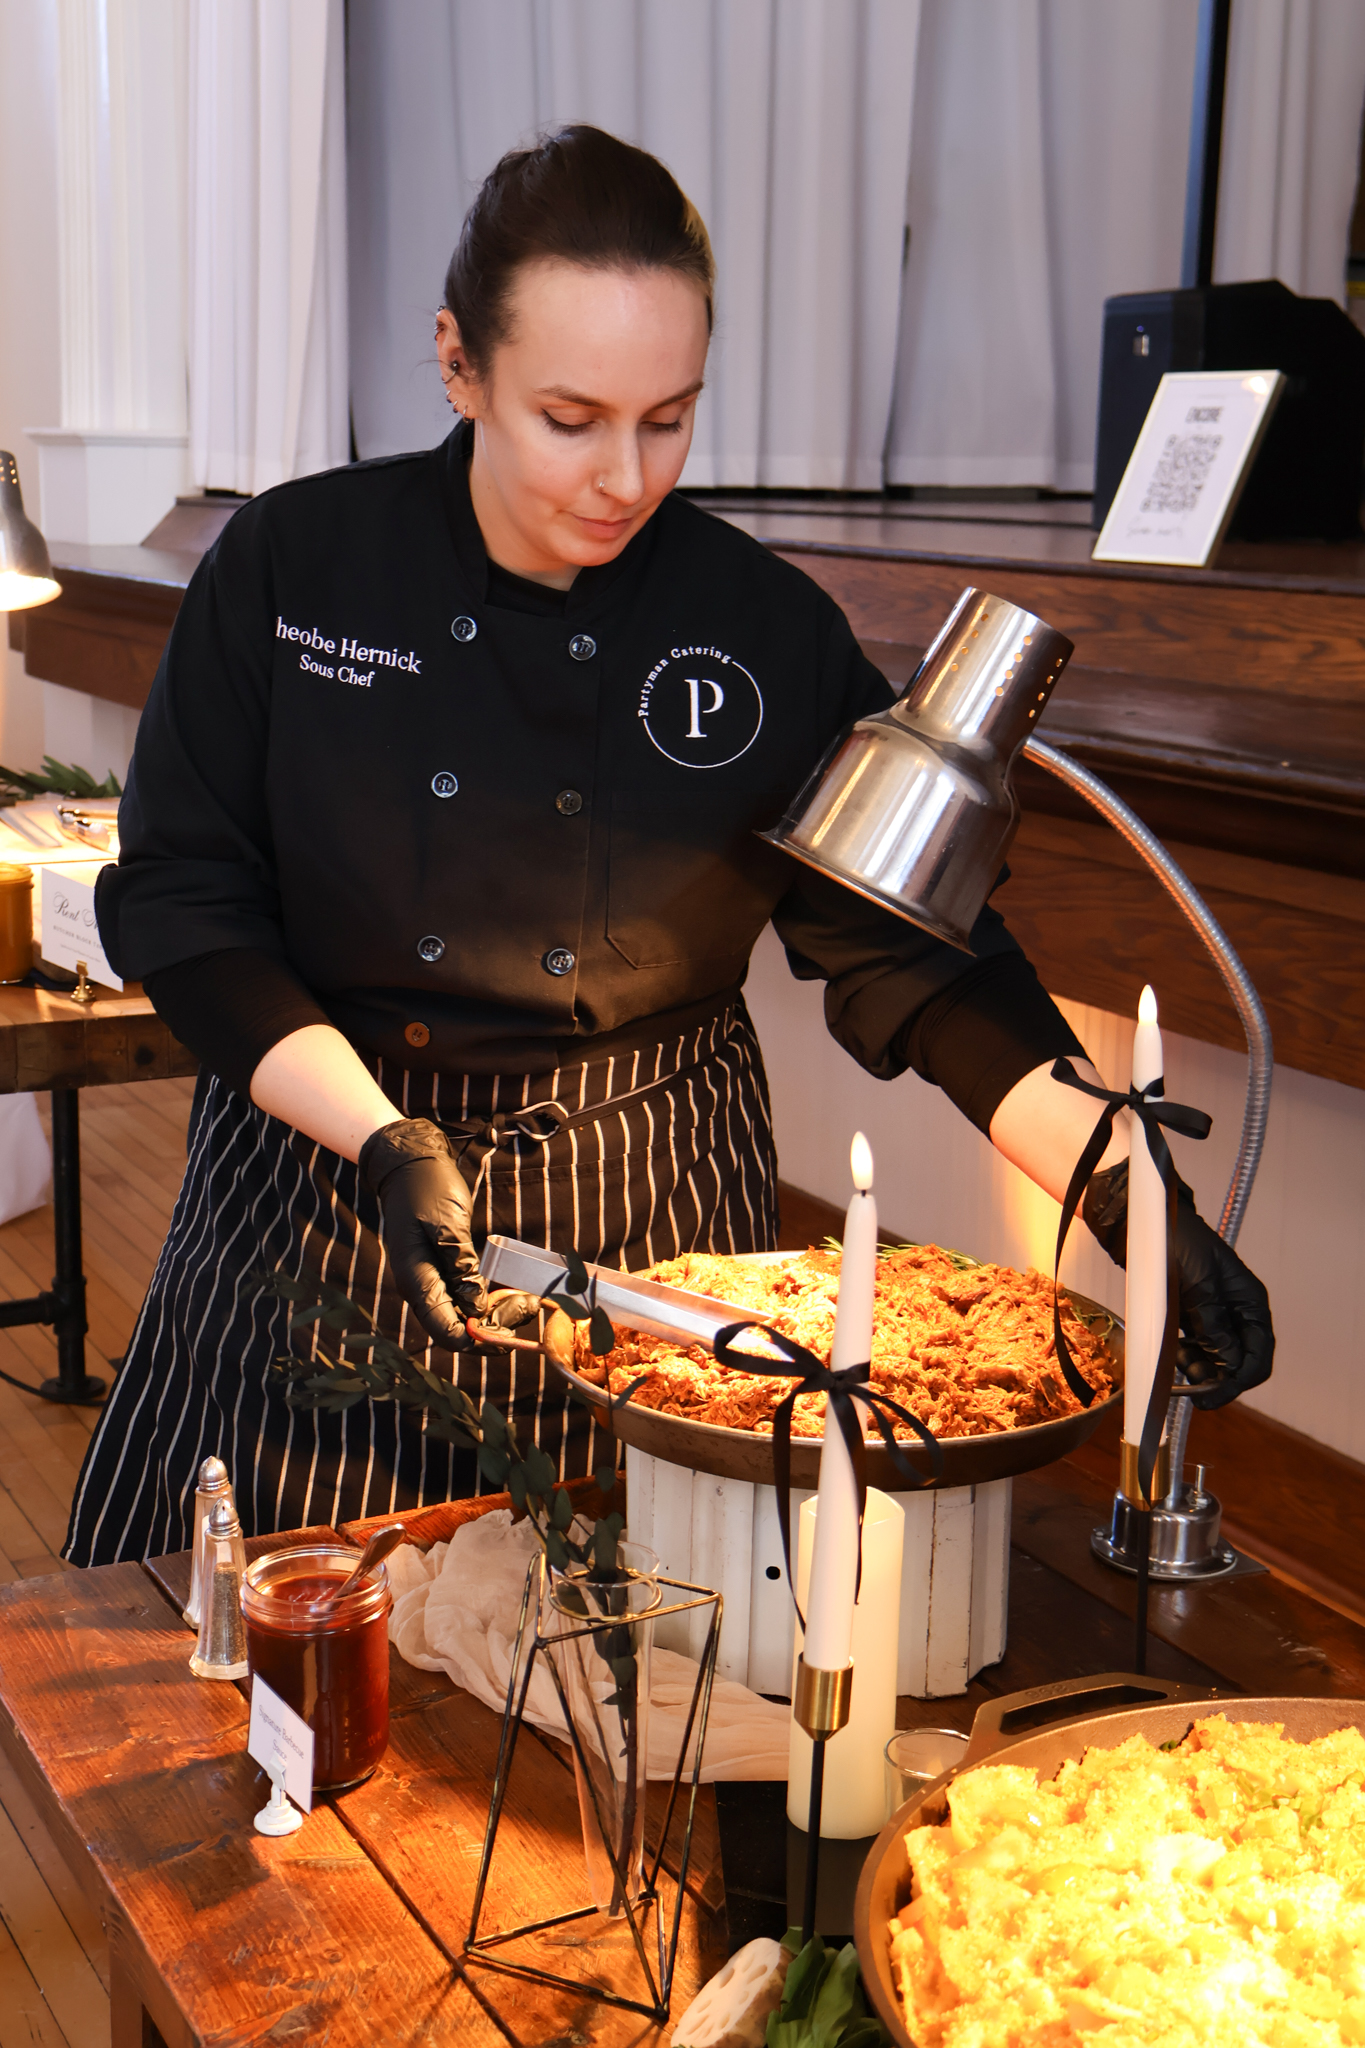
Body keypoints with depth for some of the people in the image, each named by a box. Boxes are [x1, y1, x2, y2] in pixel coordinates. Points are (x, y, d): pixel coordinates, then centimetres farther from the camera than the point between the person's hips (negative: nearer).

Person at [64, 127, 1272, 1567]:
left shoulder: (771, 631, -7)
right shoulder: (289, 567, -8)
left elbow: (914, 959, -4)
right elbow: (181, 903, -6)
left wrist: (1128, 1196, -15)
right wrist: (384, 1141, -19)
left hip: (658, 1226, 1)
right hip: (334, 1190, 0)